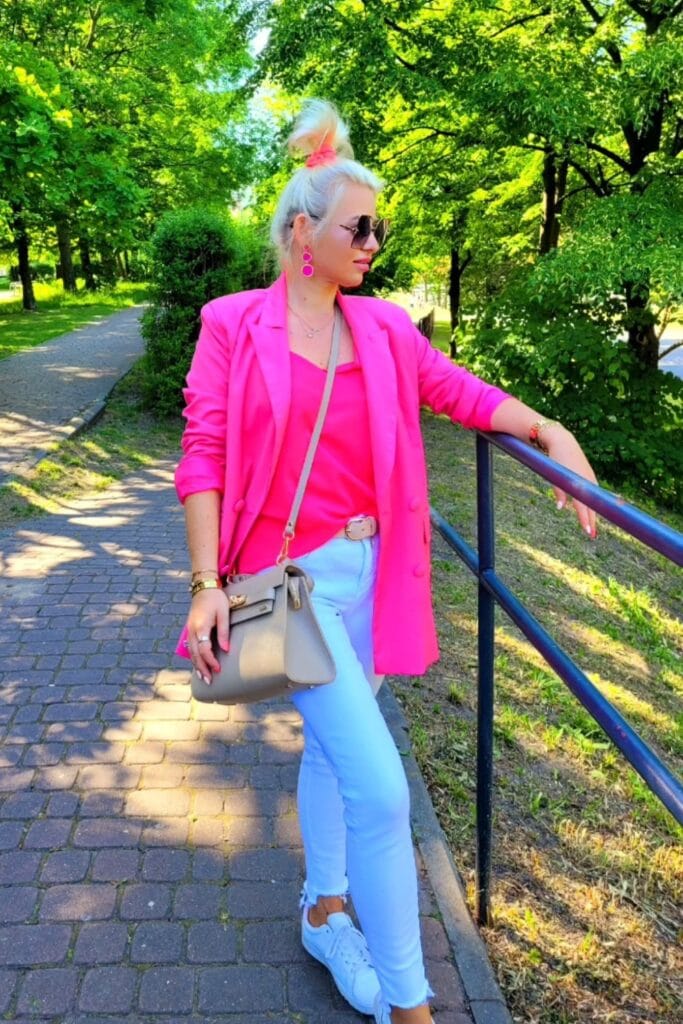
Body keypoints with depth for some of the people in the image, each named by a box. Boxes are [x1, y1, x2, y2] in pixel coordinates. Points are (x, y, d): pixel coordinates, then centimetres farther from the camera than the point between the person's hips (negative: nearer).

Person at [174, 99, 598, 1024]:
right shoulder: (234, 325, -6)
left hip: (371, 570, 5)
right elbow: (202, 460, -8)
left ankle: (324, 914, 44)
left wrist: (552, 433, -8)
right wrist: (206, 584, -13)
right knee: (379, 785, -8)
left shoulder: (381, 326, 7)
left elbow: (459, 391, 7)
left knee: (333, 747, 21)